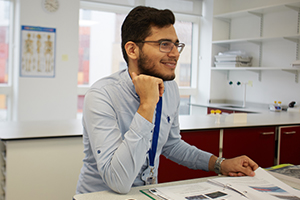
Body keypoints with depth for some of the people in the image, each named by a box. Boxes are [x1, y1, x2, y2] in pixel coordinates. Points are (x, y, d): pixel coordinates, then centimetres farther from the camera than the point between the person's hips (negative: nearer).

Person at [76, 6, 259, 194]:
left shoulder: (170, 89, -2)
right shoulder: (102, 96, -21)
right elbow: (119, 182, -29)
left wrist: (220, 164, 3)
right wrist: (147, 104, -30)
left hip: (147, 193, 4)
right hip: (102, 195, -4)